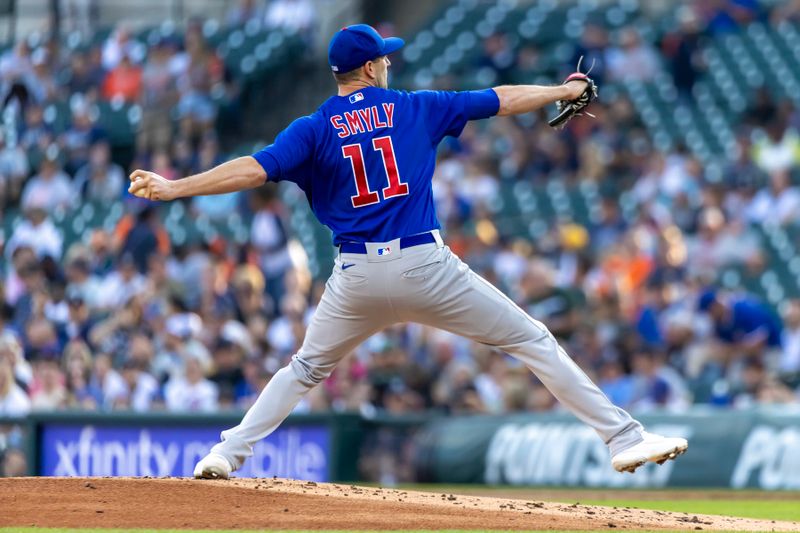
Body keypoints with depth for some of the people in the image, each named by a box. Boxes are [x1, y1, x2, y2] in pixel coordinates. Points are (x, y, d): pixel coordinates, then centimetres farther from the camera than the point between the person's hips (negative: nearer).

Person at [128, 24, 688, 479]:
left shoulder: (315, 130, 4)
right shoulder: (415, 108, 6)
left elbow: (254, 168, -10)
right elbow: (502, 100, 13)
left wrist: (175, 188, -9)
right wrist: (563, 92, 27)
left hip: (358, 275, 2)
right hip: (426, 266, -2)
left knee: (306, 368, 24)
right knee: (534, 342, 5)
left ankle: (228, 454, 13)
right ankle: (623, 436, 0)